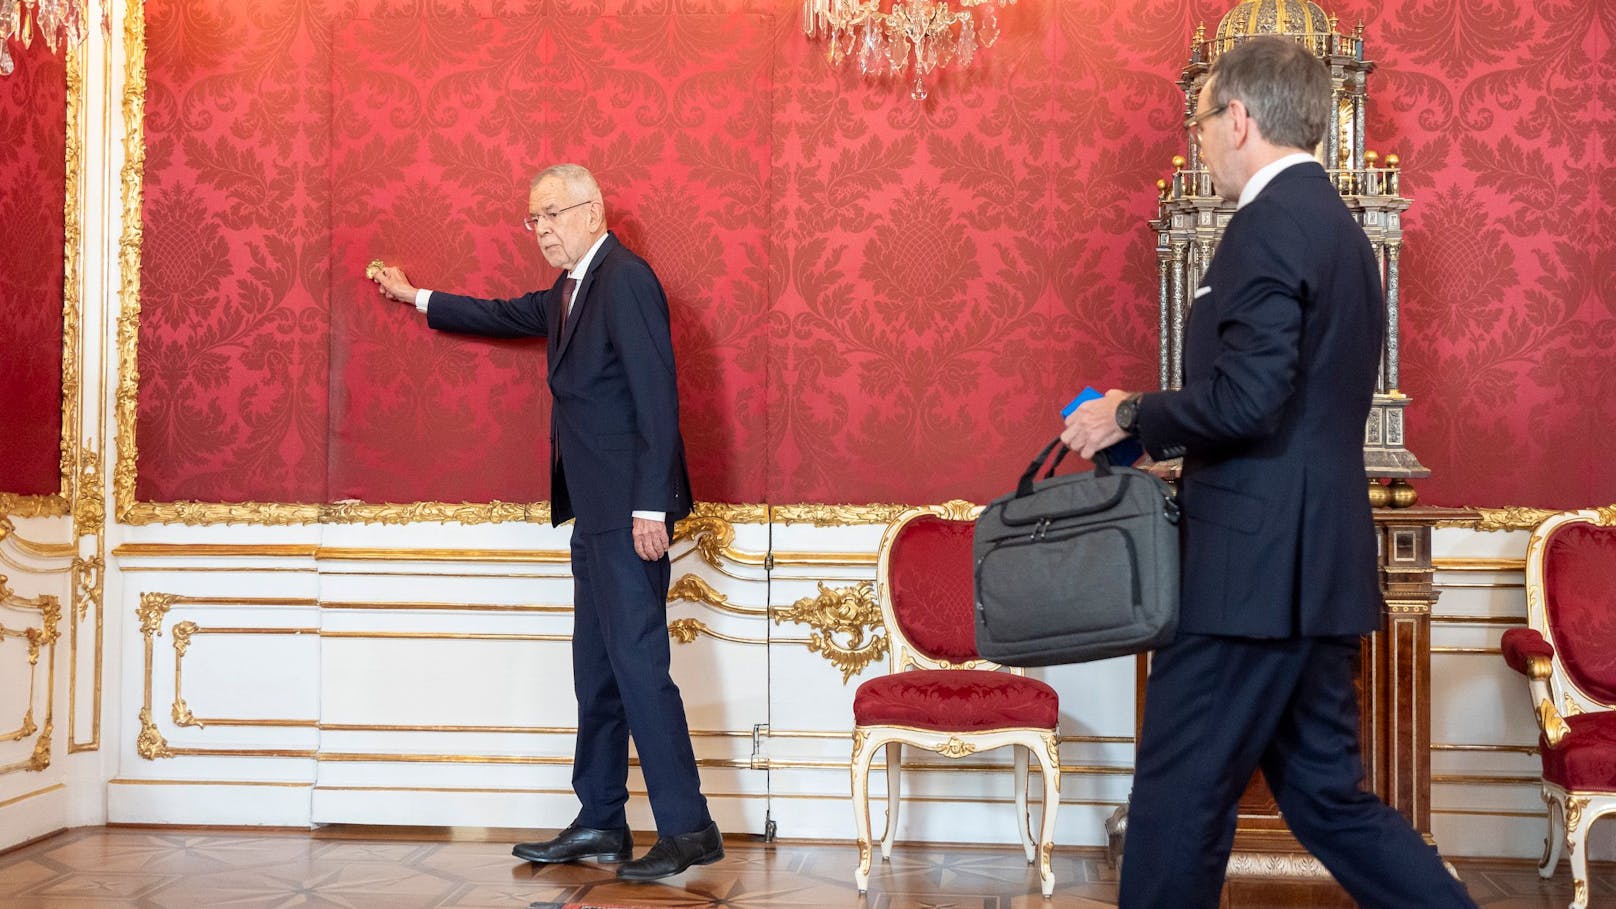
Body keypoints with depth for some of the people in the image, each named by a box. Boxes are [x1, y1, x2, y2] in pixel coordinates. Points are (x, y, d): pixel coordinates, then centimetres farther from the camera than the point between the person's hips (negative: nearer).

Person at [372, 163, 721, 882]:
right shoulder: (571, 291, 19)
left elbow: (656, 395, -18)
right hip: (596, 513, 10)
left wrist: (651, 506, -22)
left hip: (628, 510, -10)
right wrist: (414, 296, 45)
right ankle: (600, 824, 19)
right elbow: (506, 316, 37)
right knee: (596, 669, 12)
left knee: (637, 662, -11)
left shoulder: (624, 279, -11)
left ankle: (688, 829, -5)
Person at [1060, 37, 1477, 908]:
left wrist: (1130, 415, -8)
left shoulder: (1270, 224, -13)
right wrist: (1165, 437, 20)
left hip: (1256, 565, -10)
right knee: (1325, 792, 16)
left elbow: (1244, 402, -23)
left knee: (1179, 796, 1)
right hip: (1319, 562, 10)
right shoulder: (1336, 224, 17)